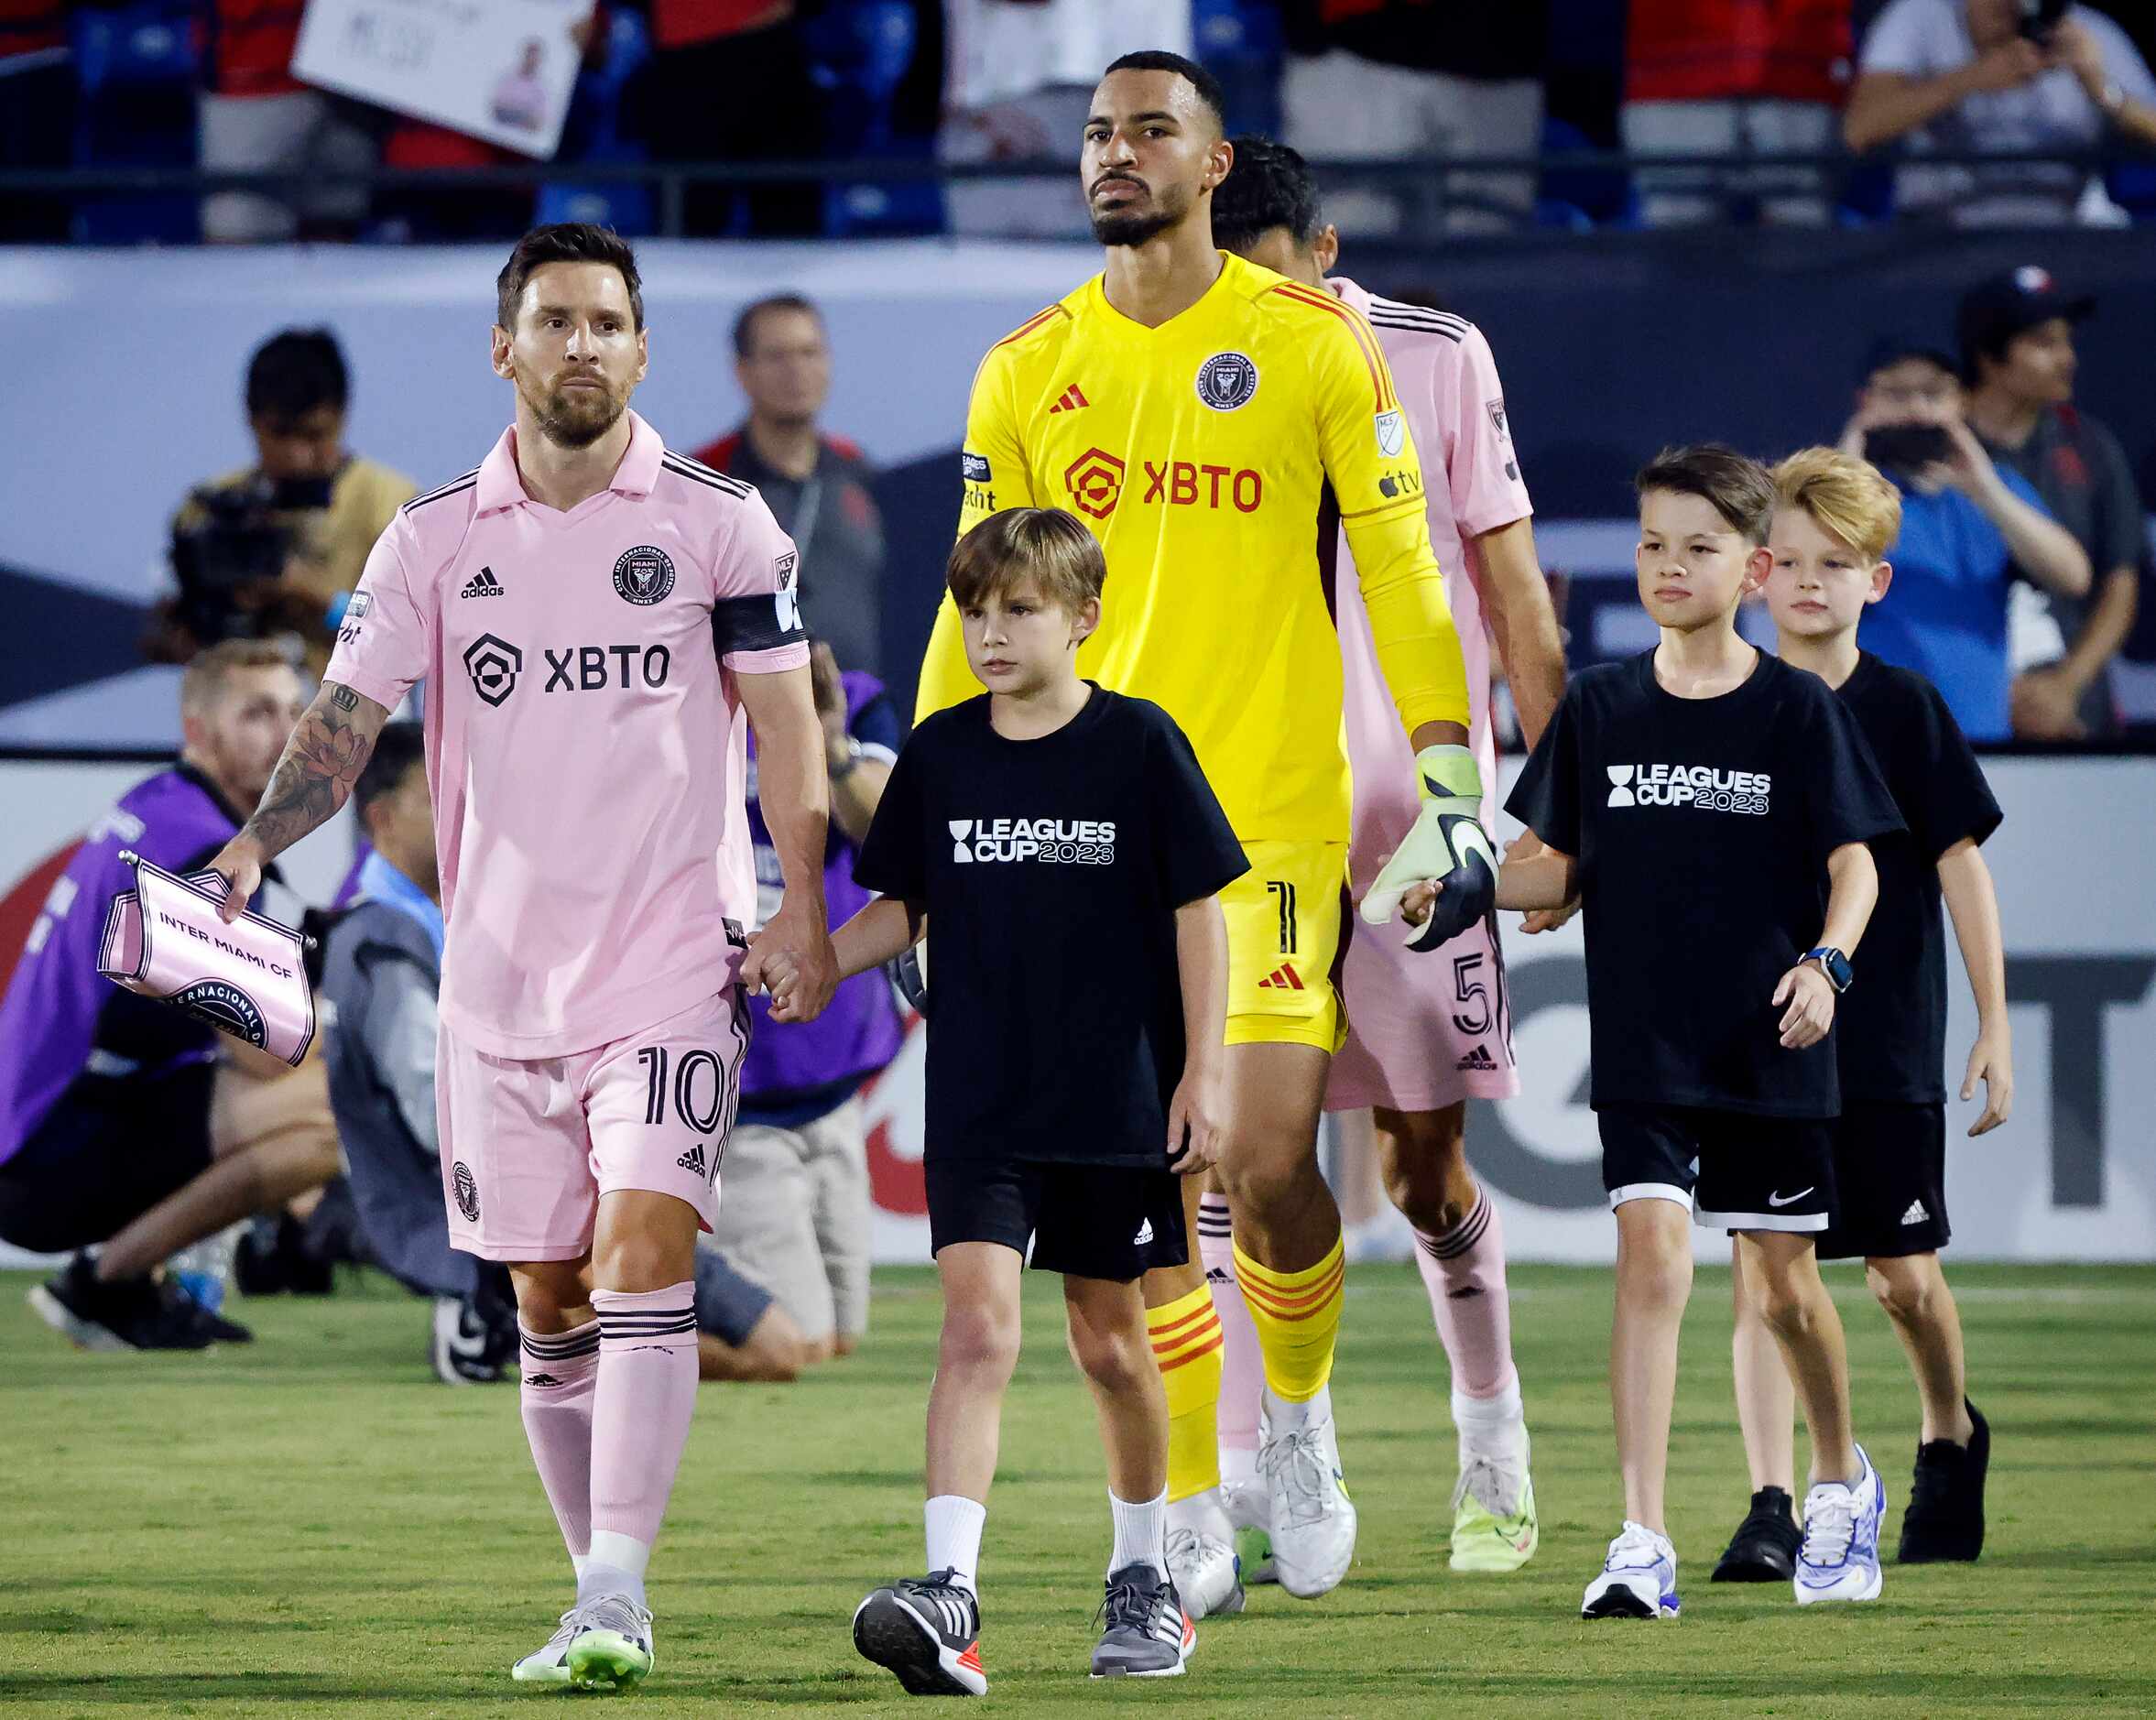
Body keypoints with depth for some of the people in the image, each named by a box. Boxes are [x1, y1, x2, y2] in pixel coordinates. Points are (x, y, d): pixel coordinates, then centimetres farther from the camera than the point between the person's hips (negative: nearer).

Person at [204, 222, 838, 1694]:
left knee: (642, 1256, -18)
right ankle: (602, 1602, 18)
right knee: (549, 1304, 8)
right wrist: (257, 841, -15)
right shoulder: (433, 538, 6)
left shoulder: (719, 522, 0)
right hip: (501, 978, 3)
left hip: (673, 964, -3)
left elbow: (786, 726, 2)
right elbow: (351, 713, 2)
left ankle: (616, 1594, -21)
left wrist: (802, 911, -8)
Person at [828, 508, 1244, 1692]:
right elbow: (903, 907, 11)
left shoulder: (1140, 746, -5)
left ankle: (1145, 1576, 31)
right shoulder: (939, 754, 3)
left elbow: (1197, 913, -2)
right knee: (977, 1327, -13)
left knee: (1110, 1339, 11)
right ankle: (948, 1594, -23)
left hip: (1118, 1103, -1)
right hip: (978, 1106, 1)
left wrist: (1201, 1074, -6)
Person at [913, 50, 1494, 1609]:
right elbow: (978, 609, 13)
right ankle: (1193, 1512, 9)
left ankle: (1298, 1417, 18)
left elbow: (1400, 570, 1)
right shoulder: (1026, 373, 8)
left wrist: (1451, 789, -4)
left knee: (1268, 1162, -10)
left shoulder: (1314, 346, 0)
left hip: (1273, 819, -3)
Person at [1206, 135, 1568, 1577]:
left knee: (1424, 1159, 2)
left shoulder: (1436, 359, -2)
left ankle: (1493, 1429, 25)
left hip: (1414, 804, -1)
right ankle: (1239, 1474, -5)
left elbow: (1512, 589, 3)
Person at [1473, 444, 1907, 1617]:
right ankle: (1641, 1546, -17)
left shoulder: (1797, 710, -2)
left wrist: (1824, 962, -19)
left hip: (1769, 1047, -1)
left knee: (1783, 1283, 9)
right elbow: (1562, 868, 10)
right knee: (1652, 1255, -14)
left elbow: (1853, 865, -1)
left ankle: (1841, 1478, 37)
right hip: (1643, 1049, 1)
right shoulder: (1597, 708, 4)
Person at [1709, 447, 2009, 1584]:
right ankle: (1770, 1506, -9)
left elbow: (1960, 863, 0)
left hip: (1886, 1040, -1)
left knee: (1901, 1274, 5)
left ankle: (1951, 1439, 33)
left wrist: (1994, 1024, -2)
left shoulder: (1905, 710, -1)